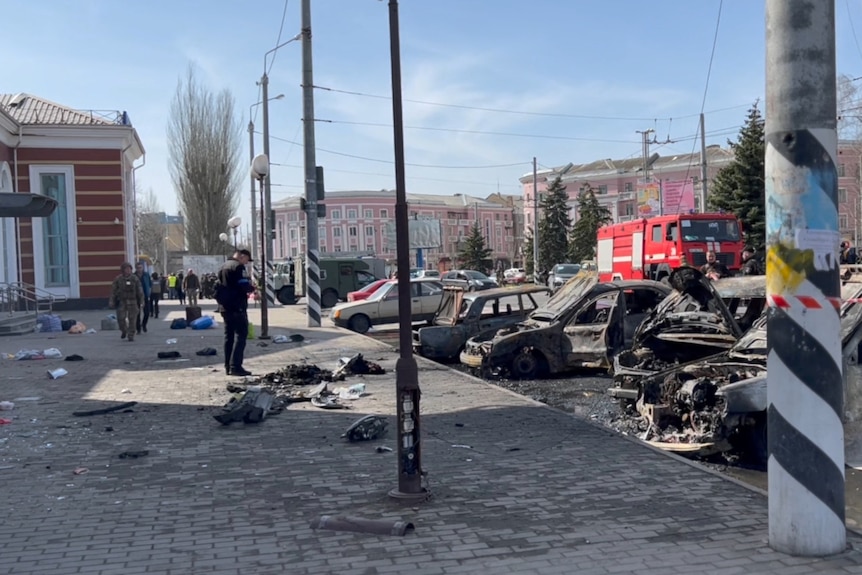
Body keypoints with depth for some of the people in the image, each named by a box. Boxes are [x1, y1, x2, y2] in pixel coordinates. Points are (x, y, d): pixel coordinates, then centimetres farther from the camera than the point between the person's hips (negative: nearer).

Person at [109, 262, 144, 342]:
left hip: (132, 302, 0)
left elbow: (140, 291, 3)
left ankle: (131, 336, 6)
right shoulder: (118, 279, 2)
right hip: (121, 302, 0)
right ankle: (123, 331, 27)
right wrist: (112, 302, -2)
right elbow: (113, 291, 3)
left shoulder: (135, 278, 1)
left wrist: (141, 301, 1)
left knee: (132, 319, -2)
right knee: (121, 318, -1)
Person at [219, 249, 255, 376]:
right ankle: (235, 366, -13)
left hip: (225, 307, 9)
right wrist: (252, 288, 1)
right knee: (240, 335, -7)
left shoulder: (224, 266, 17)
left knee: (229, 336, 13)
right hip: (237, 307, -9)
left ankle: (228, 366, 14)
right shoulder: (239, 267, -12)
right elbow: (244, 285, -21)